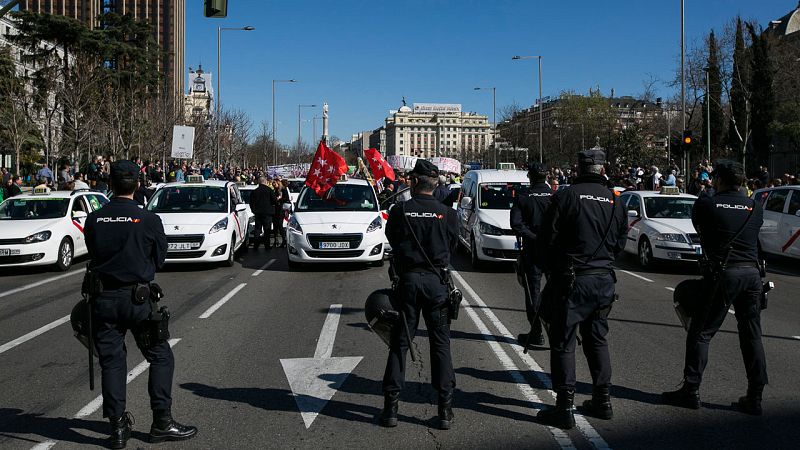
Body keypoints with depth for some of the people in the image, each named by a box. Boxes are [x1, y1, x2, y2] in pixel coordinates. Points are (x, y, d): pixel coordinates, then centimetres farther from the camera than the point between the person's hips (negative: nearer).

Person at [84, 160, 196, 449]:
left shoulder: (94, 220, -2)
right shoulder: (149, 220, -9)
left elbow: (93, 256, 9)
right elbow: (159, 259, 2)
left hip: (104, 299, 3)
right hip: (138, 297, -3)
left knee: (111, 362, 10)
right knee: (161, 357, 9)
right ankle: (161, 422, 9)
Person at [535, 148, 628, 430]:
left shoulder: (567, 196, -10)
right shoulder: (614, 200, 6)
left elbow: (546, 239, -8)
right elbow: (620, 242, 11)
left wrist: (550, 269, 8)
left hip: (572, 279, -5)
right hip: (604, 279, 6)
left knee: (563, 342, 0)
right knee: (597, 339, 17)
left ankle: (564, 408, 0)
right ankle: (602, 401, 22)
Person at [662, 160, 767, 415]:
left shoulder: (706, 204, -1)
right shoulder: (755, 208, 9)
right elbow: (753, 236, 13)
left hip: (723, 274, -4)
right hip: (752, 274, 4)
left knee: (701, 333, 5)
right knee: (752, 336, 10)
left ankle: (691, 390, 6)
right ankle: (754, 398, 13)